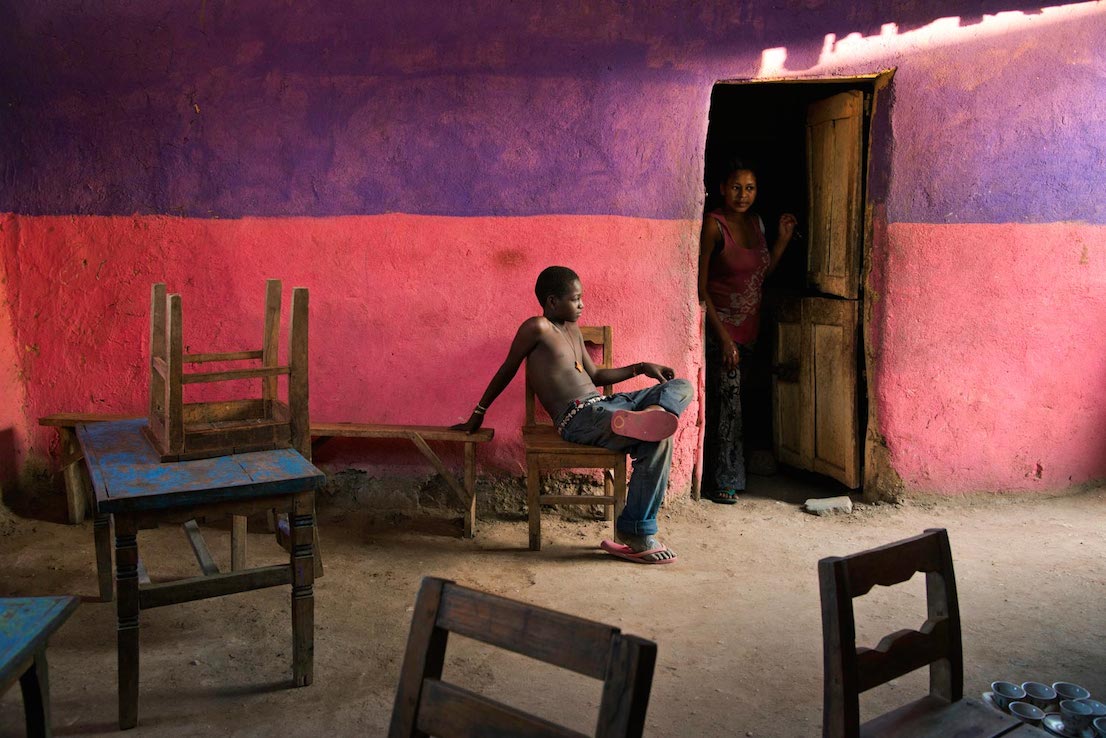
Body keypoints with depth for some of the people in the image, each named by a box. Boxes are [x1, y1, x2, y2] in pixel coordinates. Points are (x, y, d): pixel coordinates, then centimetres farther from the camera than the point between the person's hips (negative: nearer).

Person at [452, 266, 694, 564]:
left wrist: (641, 368, 20)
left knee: (682, 387, -1)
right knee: (658, 440, -31)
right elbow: (507, 370, 4)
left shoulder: (572, 330, 23)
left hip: (604, 405, 10)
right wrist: (478, 414, 11)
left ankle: (651, 414, -35)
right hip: (579, 418, -10)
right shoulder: (537, 327, -4)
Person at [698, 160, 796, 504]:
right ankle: (725, 481, 3)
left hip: (749, 325, 6)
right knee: (726, 401, -8)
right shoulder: (713, 225, -11)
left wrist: (783, 239, 7)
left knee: (730, 401, 11)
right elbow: (700, 286, -14)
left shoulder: (755, 221, 10)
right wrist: (722, 336, -19)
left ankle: (726, 474, 22)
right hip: (722, 324, -6)